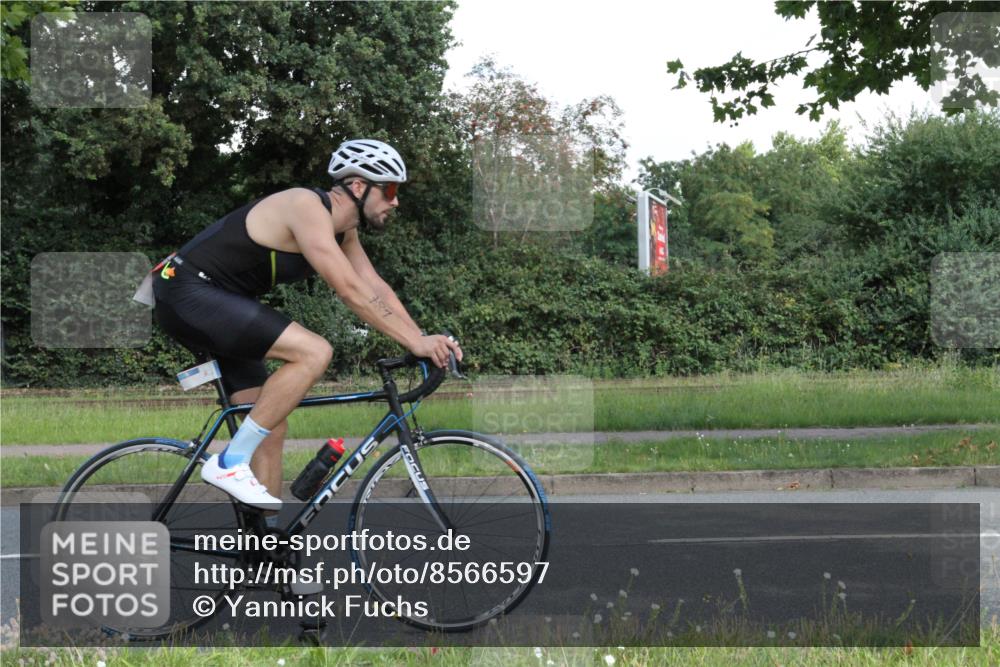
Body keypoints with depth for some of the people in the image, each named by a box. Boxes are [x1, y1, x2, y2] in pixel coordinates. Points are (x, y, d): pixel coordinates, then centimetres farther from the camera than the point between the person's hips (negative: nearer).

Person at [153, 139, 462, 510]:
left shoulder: (342, 229, 11)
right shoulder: (307, 208, -19)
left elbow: (376, 288, 9)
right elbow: (350, 290, -26)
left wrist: (423, 341, -4)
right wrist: (414, 342, -25)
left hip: (215, 304, 10)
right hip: (188, 292, -10)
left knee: (272, 427, 8)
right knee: (314, 352, -23)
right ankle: (231, 462, -19)